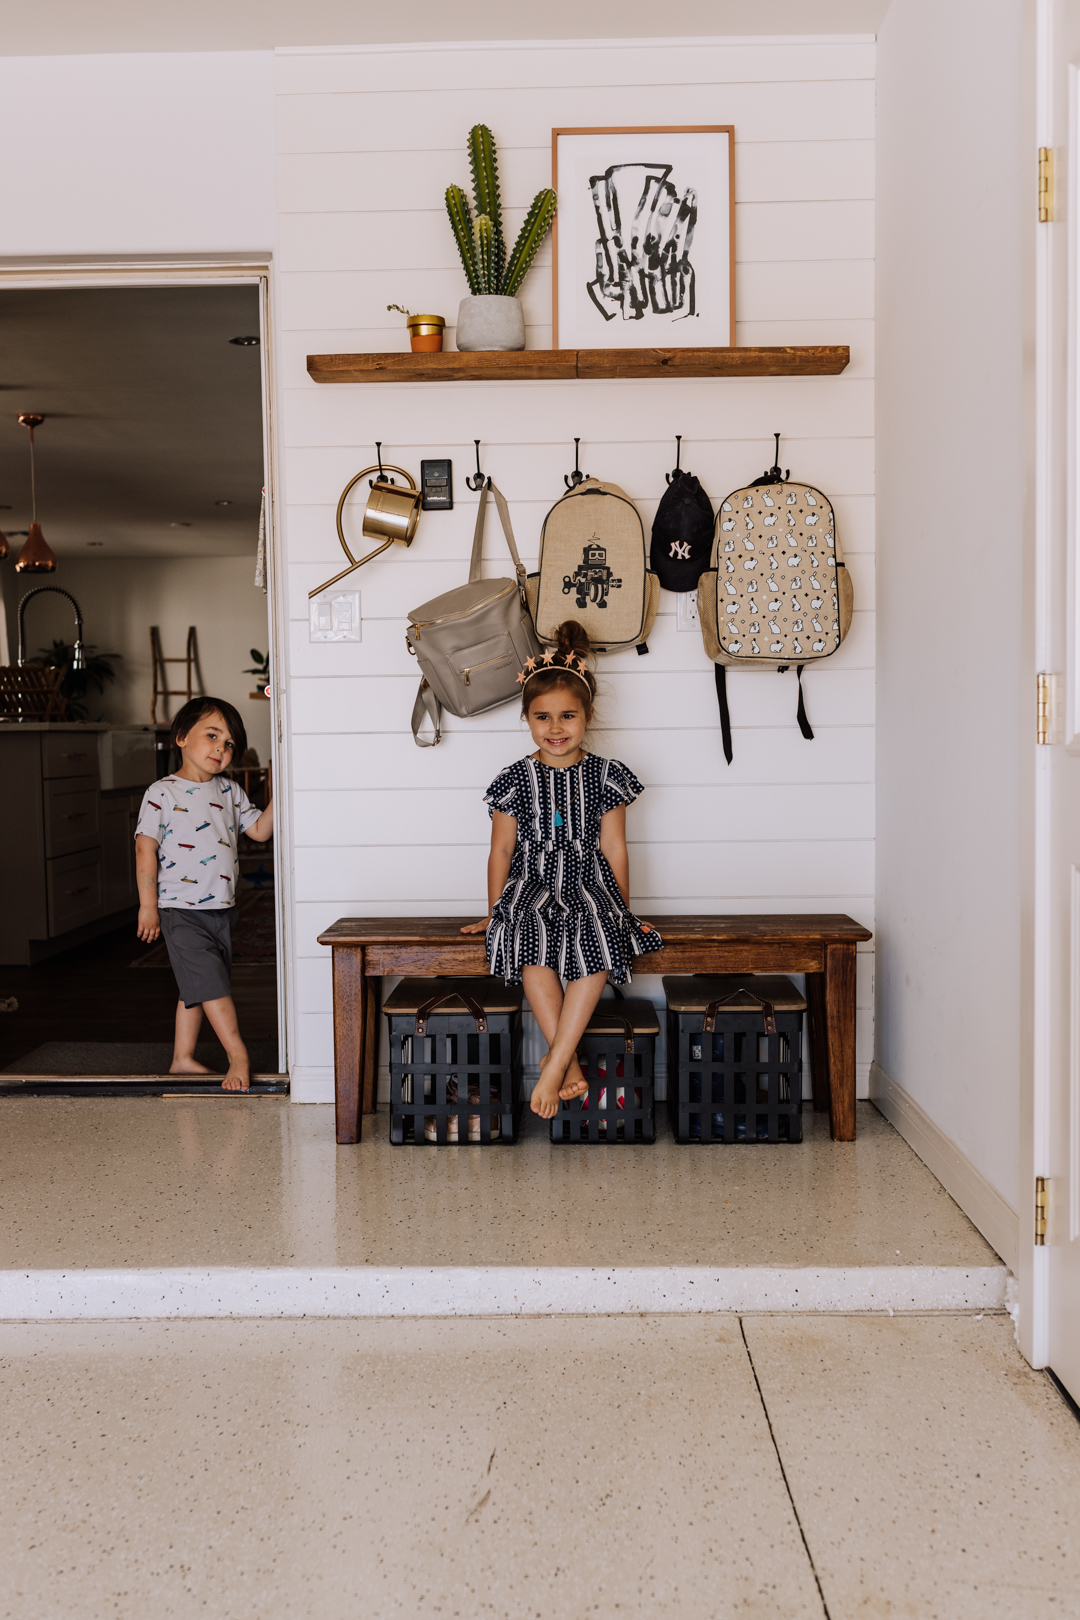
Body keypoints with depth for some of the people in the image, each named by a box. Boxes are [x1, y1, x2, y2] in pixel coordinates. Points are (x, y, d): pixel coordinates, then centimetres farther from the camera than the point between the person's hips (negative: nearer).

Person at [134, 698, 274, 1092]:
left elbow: (259, 830, 9)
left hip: (221, 908, 6)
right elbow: (146, 848, -9)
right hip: (181, 908, -6)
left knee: (197, 988, 13)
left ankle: (183, 1058, 23)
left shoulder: (229, 791, 9)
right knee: (211, 982, -9)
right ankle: (238, 1056, -4)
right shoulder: (162, 793, -8)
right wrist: (148, 905, -10)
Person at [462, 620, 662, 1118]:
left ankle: (554, 1064, -32)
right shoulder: (515, 779, 4)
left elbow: (614, 848, 7)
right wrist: (493, 913, 13)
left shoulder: (605, 776, 5)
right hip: (531, 889, 0)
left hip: (588, 888, 0)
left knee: (599, 945, -34)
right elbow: (501, 851, 11)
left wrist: (624, 911, 6)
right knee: (532, 942, -35)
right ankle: (570, 1062, -30)